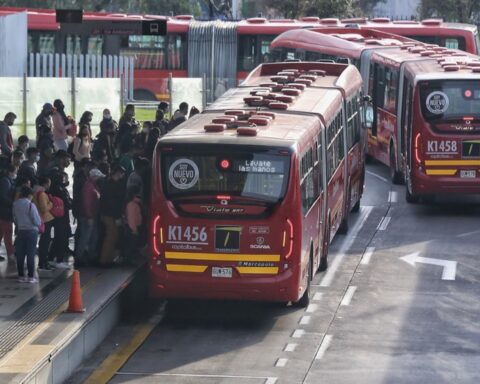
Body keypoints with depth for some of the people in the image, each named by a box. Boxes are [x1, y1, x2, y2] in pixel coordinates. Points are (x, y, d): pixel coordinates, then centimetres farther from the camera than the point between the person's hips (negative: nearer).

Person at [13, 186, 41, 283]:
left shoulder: (15, 204, 3)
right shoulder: (30, 205, -13)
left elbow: (15, 219, 12)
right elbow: (37, 221, -12)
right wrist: (39, 223, 9)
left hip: (20, 231, 5)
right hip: (31, 231, -5)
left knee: (20, 254, 8)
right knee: (31, 254, -1)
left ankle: (21, 276, 11)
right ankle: (31, 277, -1)